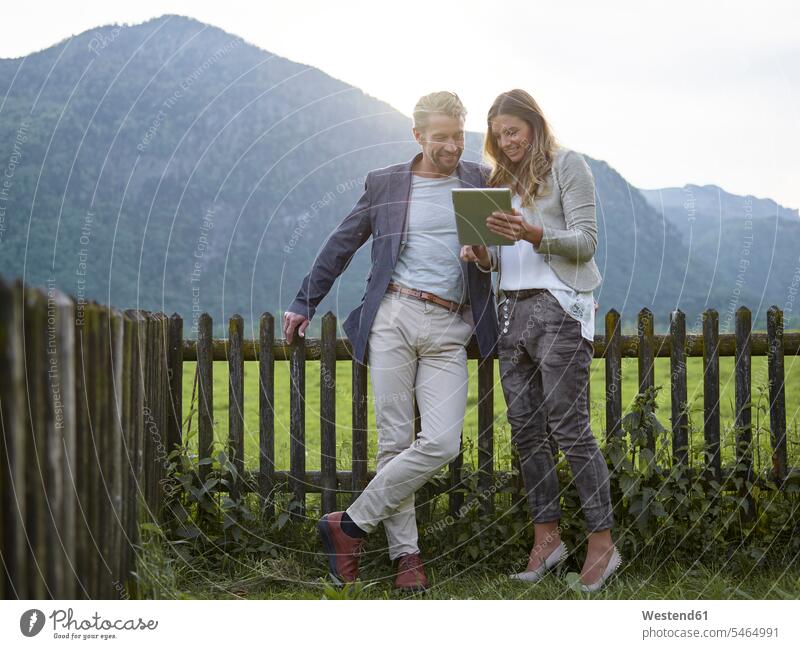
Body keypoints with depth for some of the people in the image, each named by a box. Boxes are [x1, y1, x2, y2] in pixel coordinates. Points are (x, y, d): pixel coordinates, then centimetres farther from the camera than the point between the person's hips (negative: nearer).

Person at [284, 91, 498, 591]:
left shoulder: (481, 182, 12)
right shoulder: (385, 184, 11)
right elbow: (341, 246, 19)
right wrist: (305, 304, 20)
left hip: (449, 330, 1)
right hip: (394, 316, -1)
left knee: (442, 443, -13)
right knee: (395, 441, -4)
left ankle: (350, 525, -2)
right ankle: (406, 553, 6)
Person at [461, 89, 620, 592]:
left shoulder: (567, 165, -2)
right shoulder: (504, 180, 18)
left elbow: (586, 243, -8)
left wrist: (535, 236, -24)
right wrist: (483, 256, -1)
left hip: (559, 309, -7)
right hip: (513, 310, 7)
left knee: (570, 428, -10)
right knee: (526, 431, 6)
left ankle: (603, 542, -6)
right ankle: (547, 537, 13)